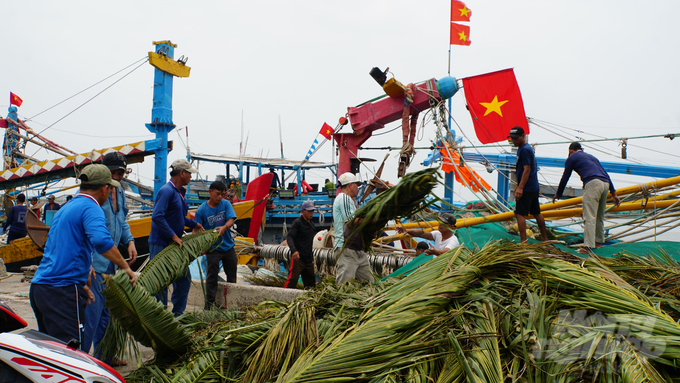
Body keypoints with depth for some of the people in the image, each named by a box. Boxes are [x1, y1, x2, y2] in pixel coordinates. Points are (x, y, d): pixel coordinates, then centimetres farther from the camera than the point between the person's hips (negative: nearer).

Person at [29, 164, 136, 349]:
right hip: (62, 291, -9)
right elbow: (100, 240, -28)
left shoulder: (64, 209, 23)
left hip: (38, 287, 10)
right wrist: (125, 267, -20)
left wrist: (81, 285, 32)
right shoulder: (91, 208, -7)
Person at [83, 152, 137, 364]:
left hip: (110, 262, 9)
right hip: (93, 262, -9)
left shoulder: (119, 192, 13)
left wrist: (129, 240, 7)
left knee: (107, 310, 17)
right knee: (91, 311, -8)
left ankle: (104, 356, 30)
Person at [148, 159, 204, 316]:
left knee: (184, 279, 14)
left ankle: (178, 314, 24)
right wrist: (173, 236, -27)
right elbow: (157, 216, -27)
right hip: (161, 245, -10)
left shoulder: (179, 192, 13)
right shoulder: (167, 191, -17)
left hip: (174, 244, 10)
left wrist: (193, 224, 24)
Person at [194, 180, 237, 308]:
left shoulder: (226, 204, -2)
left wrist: (224, 227, -36)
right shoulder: (201, 210, -10)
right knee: (212, 276, -3)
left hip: (228, 246, 4)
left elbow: (231, 220, -14)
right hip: (212, 248, -4)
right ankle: (209, 303, 7)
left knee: (232, 276, 15)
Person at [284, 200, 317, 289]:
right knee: (292, 279, -17)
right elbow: (289, 237, -16)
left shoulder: (312, 224, 19)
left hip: (308, 259, 8)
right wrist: (294, 250, -32)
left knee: (311, 283, 8)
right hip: (298, 258, -8)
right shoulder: (297, 222, -5)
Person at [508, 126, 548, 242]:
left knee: (519, 214, -11)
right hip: (534, 188, 10)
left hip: (526, 189, -10)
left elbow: (527, 170, -21)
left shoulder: (524, 150, -14)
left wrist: (520, 188, -26)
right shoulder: (528, 148, 17)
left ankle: (523, 241, -15)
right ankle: (545, 238, 28)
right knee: (536, 213, 18)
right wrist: (519, 186, 25)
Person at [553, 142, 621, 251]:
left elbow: (565, 178, 17)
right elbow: (606, 174, 29)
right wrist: (613, 193, 28)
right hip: (606, 184, 7)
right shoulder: (591, 157, 33)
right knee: (599, 216, 20)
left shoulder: (571, 158, 15)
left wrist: (558, 194, 30)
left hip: (592, 184, -7)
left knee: (590, 217, -11)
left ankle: (588, 246, -17)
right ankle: (598, 241, 30)